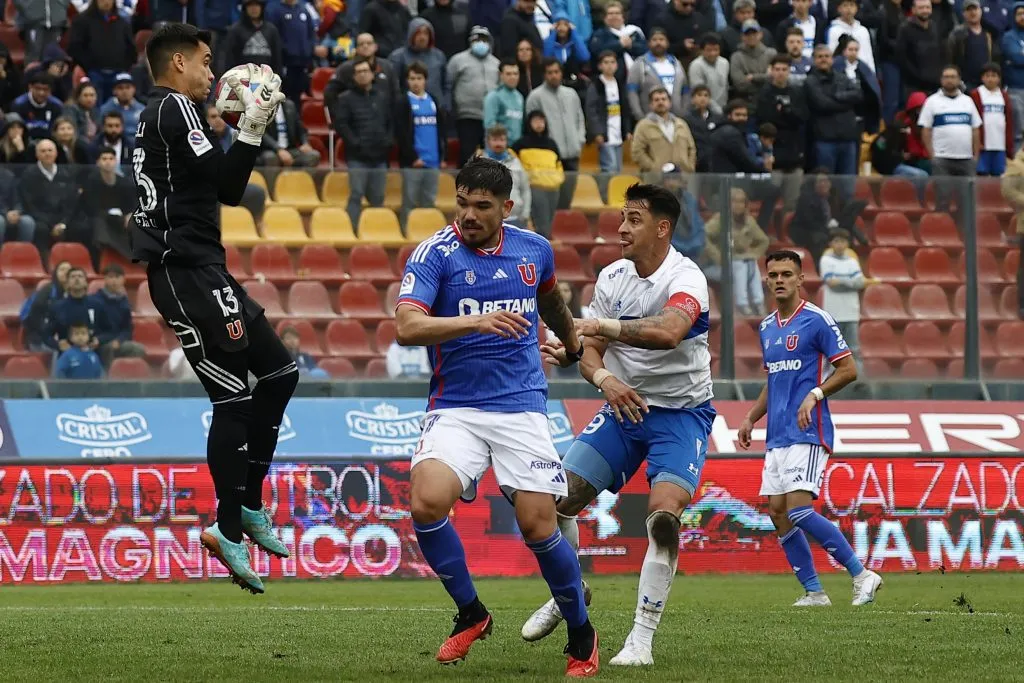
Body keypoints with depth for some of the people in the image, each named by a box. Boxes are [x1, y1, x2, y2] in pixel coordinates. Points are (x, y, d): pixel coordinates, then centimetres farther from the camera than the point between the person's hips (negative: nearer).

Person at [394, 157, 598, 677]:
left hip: (521, 405, 2)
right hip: (455, 409, -2)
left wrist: (571, 341, 47)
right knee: (427, 502, -25)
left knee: (538, 525, -7)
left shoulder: (534, 250, 5)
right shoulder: (435, 254, -8)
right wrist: (478, 322, -36)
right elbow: (407, 327, -23)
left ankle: (581, 635, 17)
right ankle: (470, 614, -2)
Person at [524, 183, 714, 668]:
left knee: (663, 516, -24)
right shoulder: (611, 278, 1)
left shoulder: (685, 279, -20)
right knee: (557, 499, -4)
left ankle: (642, 640, -15)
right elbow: (589, 350, 1)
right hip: (623, 408, 6)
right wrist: (604, 378, -22)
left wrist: (600, 325, -47)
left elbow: (668, 331, -41)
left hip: (681, 413, -6)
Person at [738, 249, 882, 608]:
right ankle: (813, 591, 7)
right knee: (778, 513, 1)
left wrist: (814, 395, -20)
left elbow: (848, 369, -8)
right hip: (777, 437, 8)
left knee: (798, 510, -17)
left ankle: (861, 575, -8)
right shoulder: (767, 327, 16)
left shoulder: (817, 320, -7)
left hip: (808, 433, -8)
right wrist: (751, 418, 16)